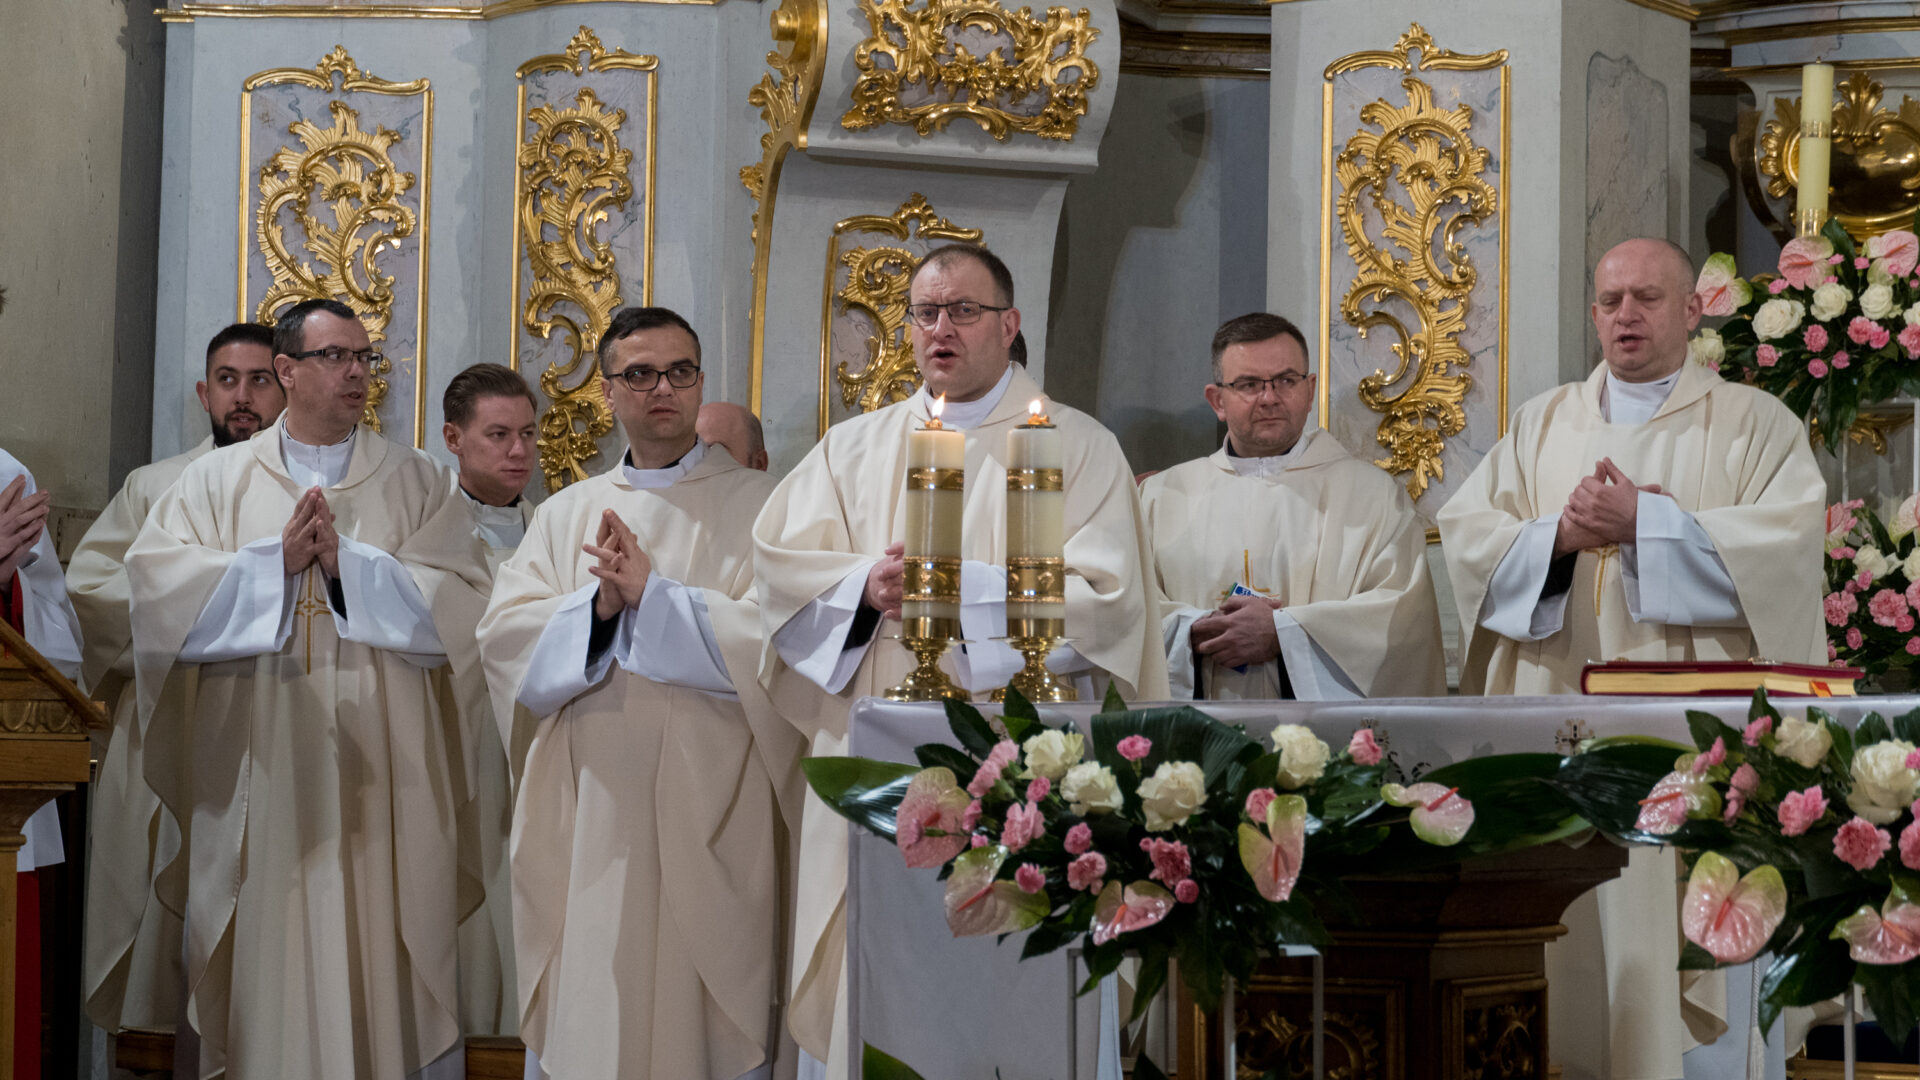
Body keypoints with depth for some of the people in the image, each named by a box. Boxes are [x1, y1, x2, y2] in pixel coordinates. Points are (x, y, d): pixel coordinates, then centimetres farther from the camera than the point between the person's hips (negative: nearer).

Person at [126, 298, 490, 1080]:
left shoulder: (414, 481, 9)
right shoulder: (217, 479, 10)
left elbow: (460, 601, -3)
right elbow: (157, 585, -4)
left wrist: (347, 562, -11)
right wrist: (277, 559, -13)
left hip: (377, 773, 0)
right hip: (260, 767, 0)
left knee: (378, 949, -1)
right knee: (271, 959, 1)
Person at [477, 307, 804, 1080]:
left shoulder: (756, 506, 3)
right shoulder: (566, 514, 15)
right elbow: (505, 641, 3)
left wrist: (653, 595, -14)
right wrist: (598, 604, -13)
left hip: (706, 822, -3)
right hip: (585, 820, 3)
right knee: (578, 1017, 5)